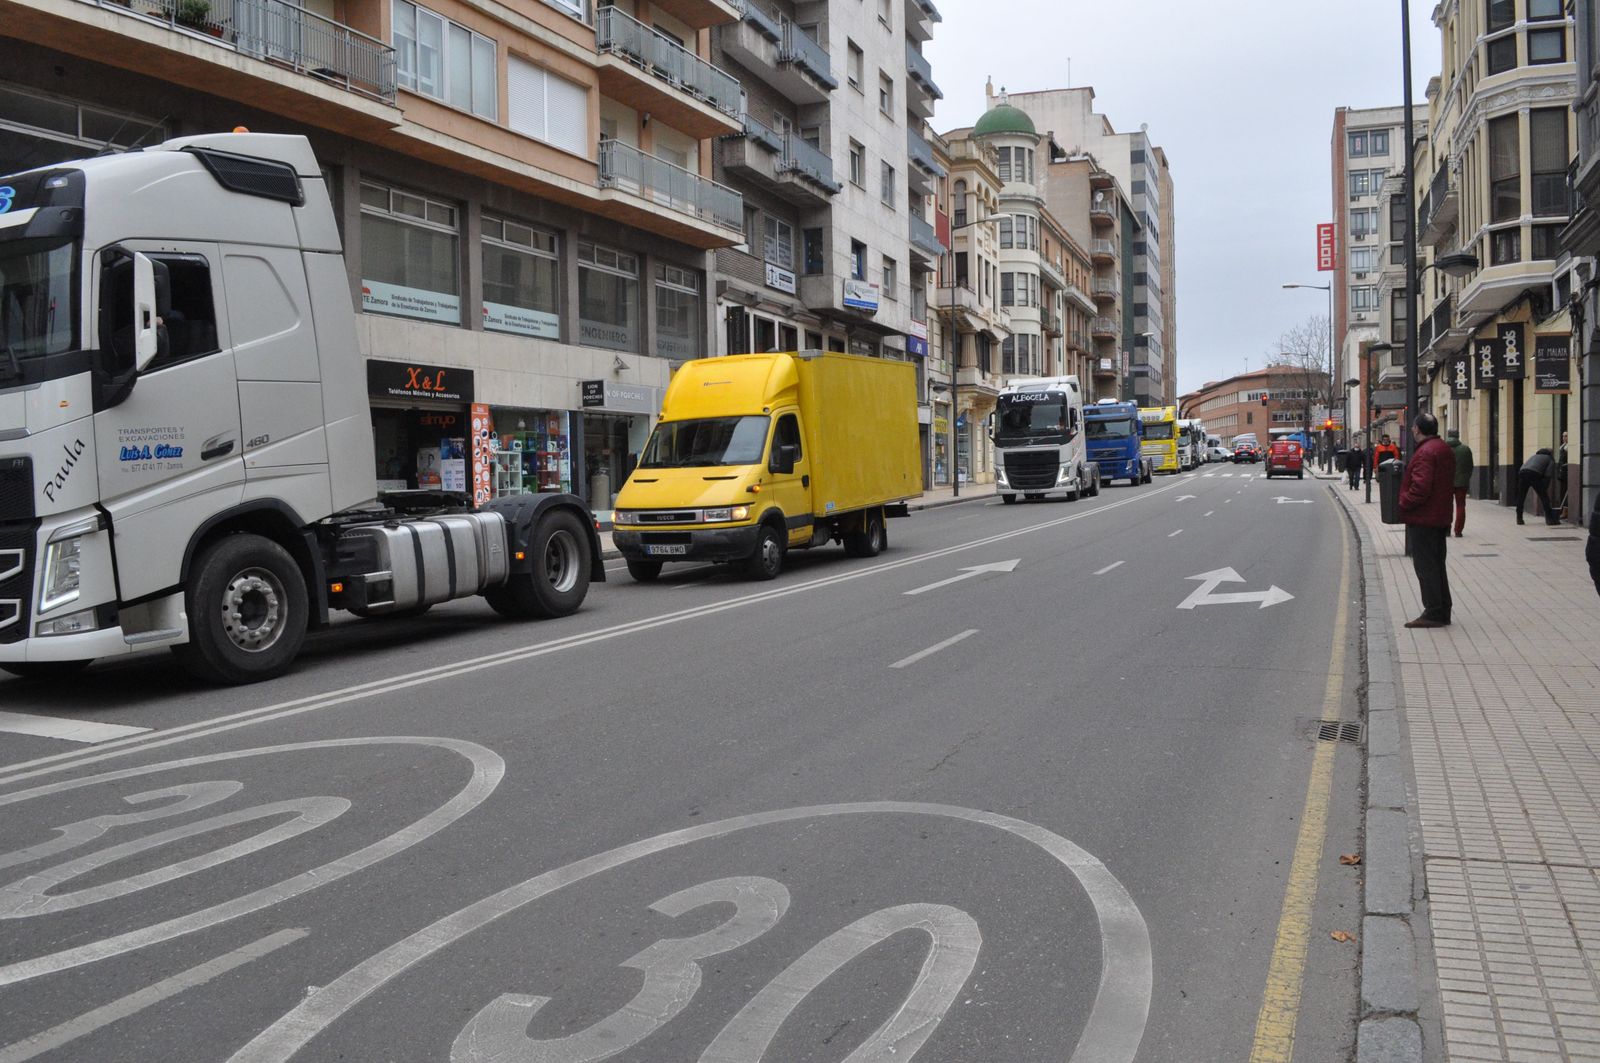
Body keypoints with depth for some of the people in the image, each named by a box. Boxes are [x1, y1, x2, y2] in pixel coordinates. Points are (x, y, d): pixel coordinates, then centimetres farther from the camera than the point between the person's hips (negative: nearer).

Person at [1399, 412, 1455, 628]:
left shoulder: (1425, 452, -19)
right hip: (1440, 518, 10)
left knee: (1425, 566, -4)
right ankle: (1442, 612, 20)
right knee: (1437, 564, 15)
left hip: (1422, 519, -10)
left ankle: (1433, 613, -3)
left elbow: (1421, 487, -26)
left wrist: (1403, 505, -13)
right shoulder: (1445, 450, 14)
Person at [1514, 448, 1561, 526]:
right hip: (1534, 474, -5)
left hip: (1522, 472, 5)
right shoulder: (1551, 460, 21)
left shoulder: (1535, 456, 37)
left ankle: (1519, 518, 17)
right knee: (1544, 497, 5)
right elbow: (1547, 476, 9)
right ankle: (1550, 519, 4)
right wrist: (1544, 489, 16)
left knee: (1521, 497, 14)